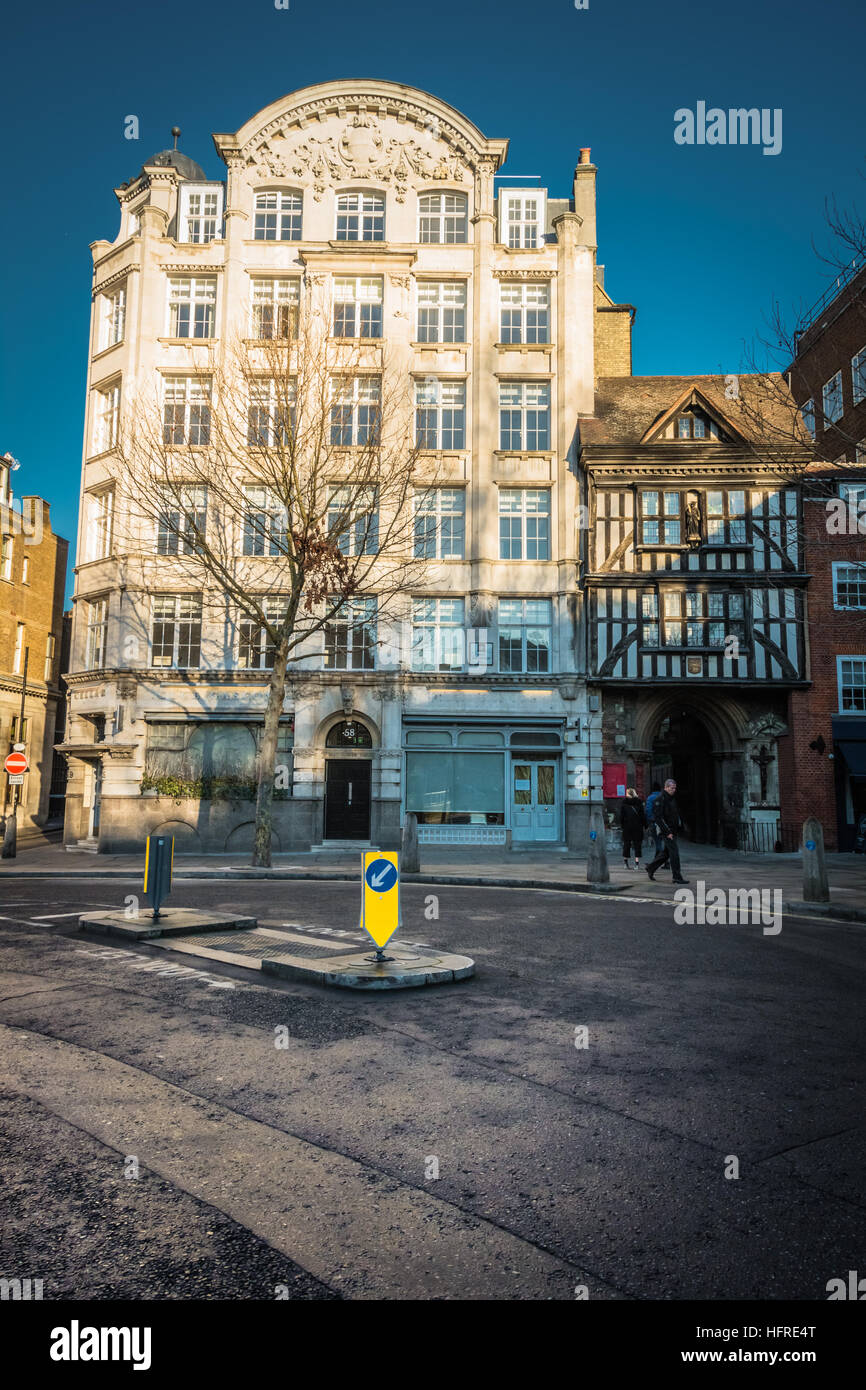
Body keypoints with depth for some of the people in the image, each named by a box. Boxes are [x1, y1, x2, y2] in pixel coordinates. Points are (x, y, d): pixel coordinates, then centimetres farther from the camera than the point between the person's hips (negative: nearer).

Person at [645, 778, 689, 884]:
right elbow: (658, 818, -19)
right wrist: (667, 832, -20)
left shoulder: (673, 799, 14)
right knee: (674, 852, -8)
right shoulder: (661, 800, -14)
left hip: (674, 830, 9)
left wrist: (680, 827, 13)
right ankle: (677, 877, -2)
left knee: (667, 852, 14)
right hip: (667, 831, -9)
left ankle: (651, 868, 28)